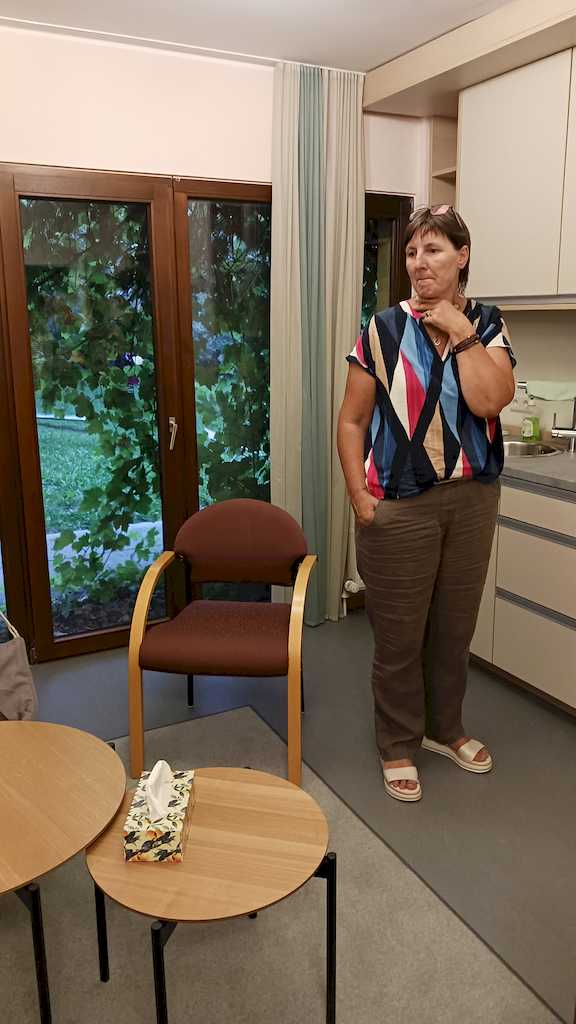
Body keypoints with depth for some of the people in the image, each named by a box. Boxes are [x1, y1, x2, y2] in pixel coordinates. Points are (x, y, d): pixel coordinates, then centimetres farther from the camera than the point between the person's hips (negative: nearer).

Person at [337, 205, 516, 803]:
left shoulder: (488, 324, 3)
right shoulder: (384, 329, -3)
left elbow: (489, 400, -15)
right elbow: (351, 421, -4)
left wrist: (462, 333, -13)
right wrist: (359, 494, -11)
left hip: (473, 497, 3)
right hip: (401, 504, -2)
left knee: (456, 623, 16)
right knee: (399, 634, 7)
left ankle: (445, 728, 39)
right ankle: (399, 746, 27)